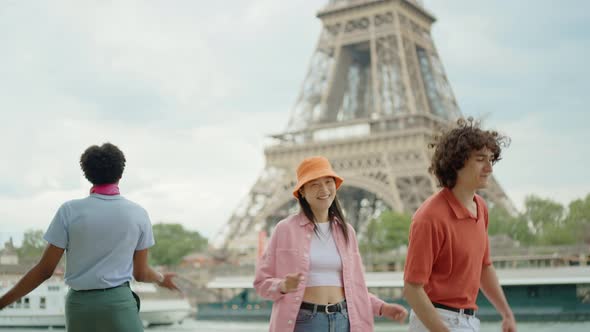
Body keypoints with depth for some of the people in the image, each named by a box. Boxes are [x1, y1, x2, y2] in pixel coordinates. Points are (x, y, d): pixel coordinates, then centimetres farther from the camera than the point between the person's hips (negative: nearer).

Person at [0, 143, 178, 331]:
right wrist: (161, 279, 29)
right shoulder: (138, 214, -2)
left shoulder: (69, 211, -6)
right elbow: (140, 273, 6)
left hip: (80, 305, 1)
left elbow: (44, 270, -5)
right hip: (118, 303, -1)